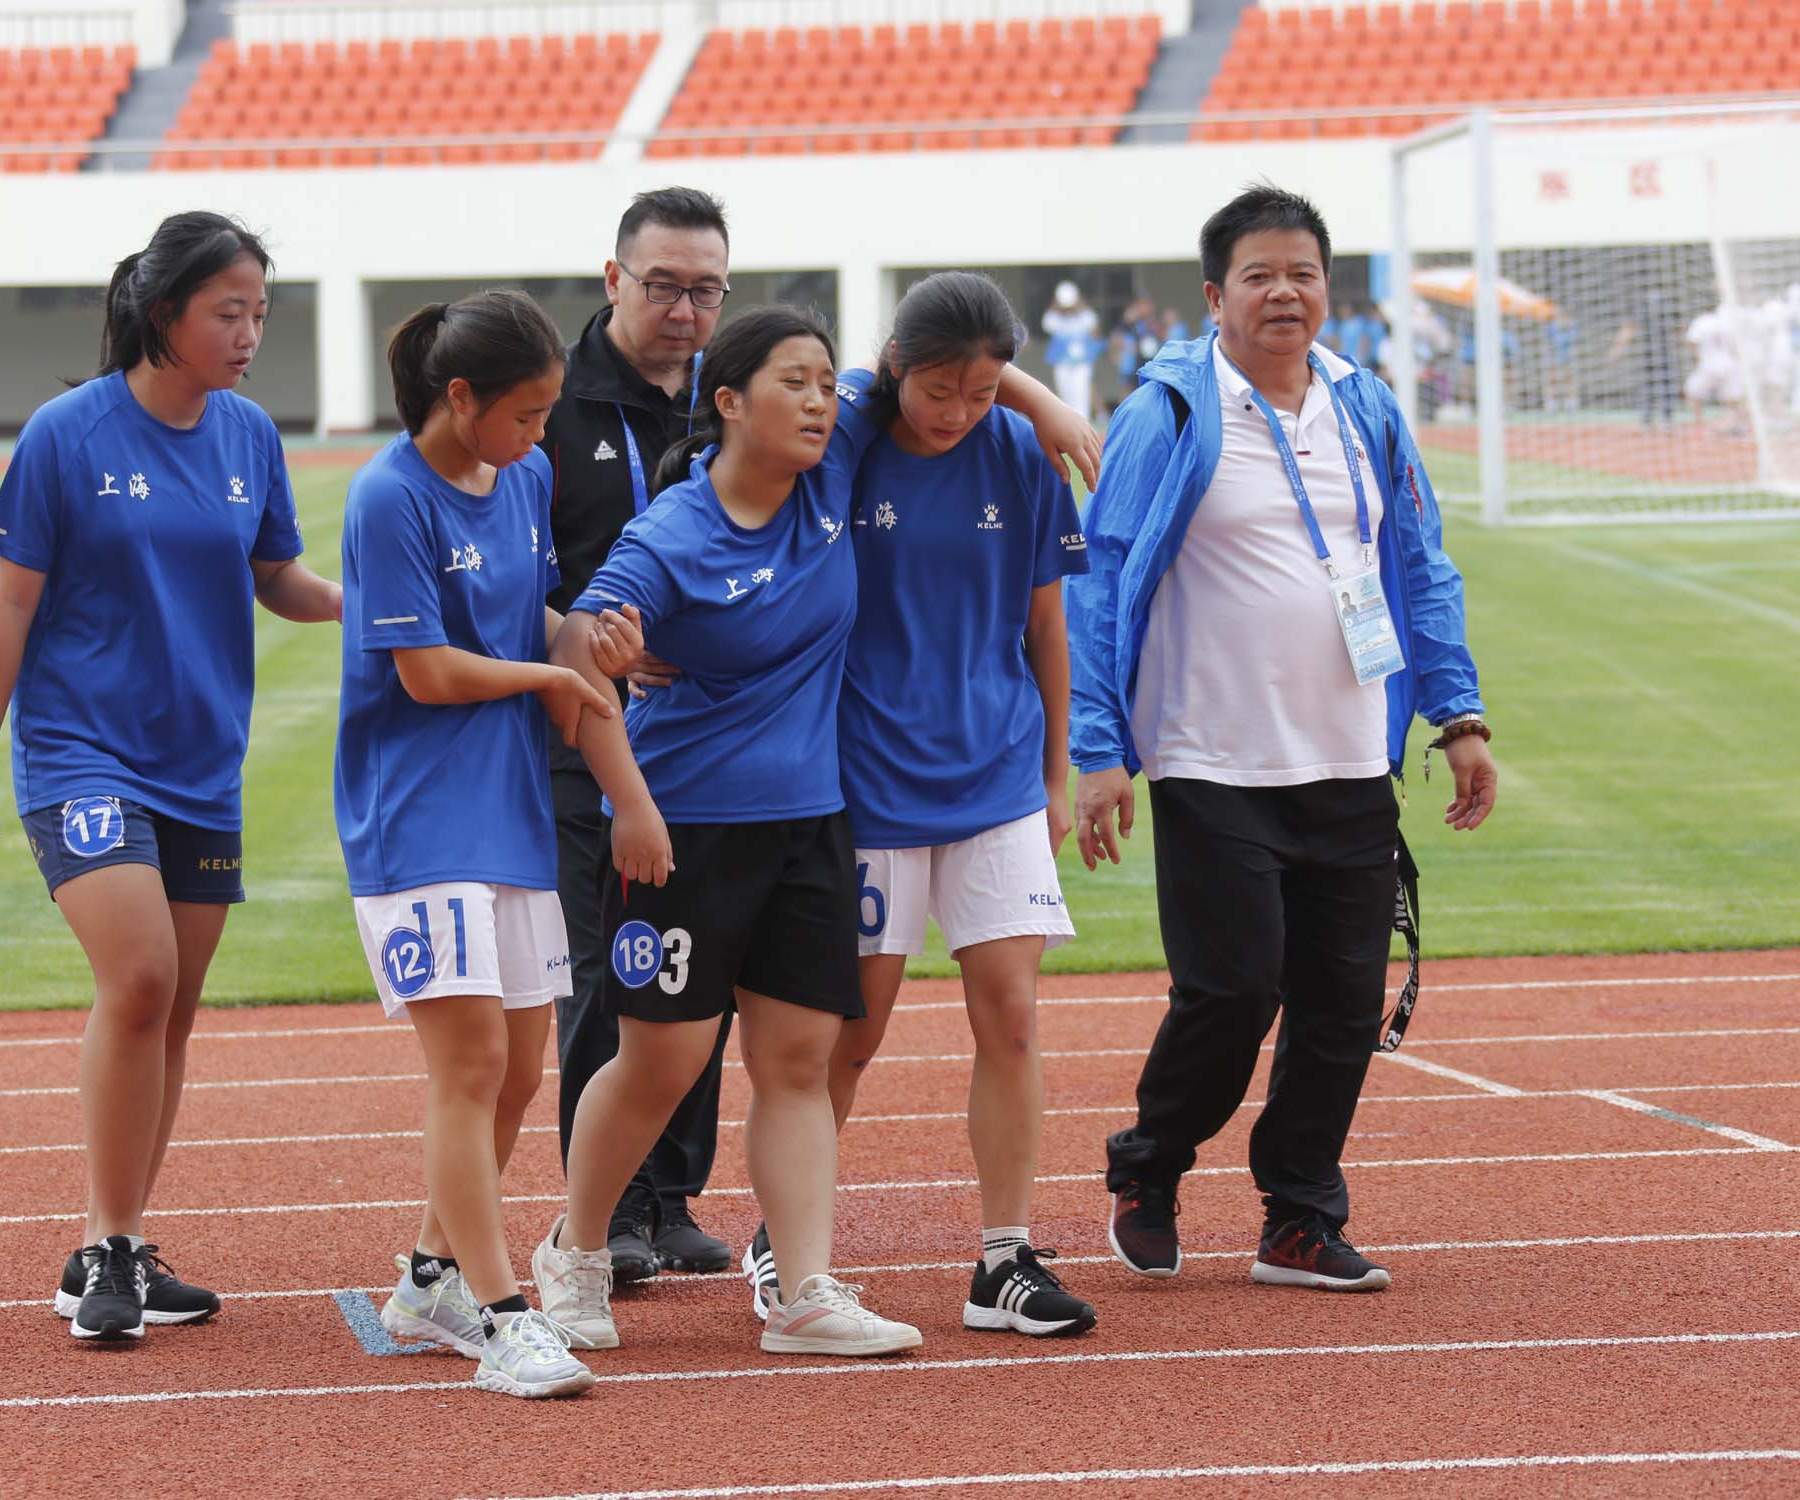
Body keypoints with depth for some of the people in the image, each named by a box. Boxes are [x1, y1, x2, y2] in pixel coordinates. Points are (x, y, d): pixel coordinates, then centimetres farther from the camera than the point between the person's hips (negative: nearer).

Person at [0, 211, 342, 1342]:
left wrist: (348, 599, -6)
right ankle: (105, 1252, -10)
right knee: (138, 977, -20)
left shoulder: (249, 435, 4)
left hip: (204, 767, 5)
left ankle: (122, 1255, 20)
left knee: (171, 1012, 9)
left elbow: (278, 579, 14)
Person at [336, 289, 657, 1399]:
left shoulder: (529, 476, 9)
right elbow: (429, 671, -15)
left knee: (519, 1074, 11)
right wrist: (549, 677, -2)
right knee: (471, 1064, -12)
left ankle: (434, 1280, 26)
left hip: (513, 807, 8)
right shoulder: (390, 498, -14)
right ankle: (501, 1318, -11)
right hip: (417, 818, -8)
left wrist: (591, 633, -4)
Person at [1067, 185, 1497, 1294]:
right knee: (1233, 988, -9)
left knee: (1345, 1001, 3)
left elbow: (1422, 570, 18)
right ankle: (1148, 1173, 16)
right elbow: (1099, 581, -5)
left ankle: (1302, 1221, 16)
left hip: (1350, 768, 5)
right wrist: (1097, 749, -11)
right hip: (1213, 773, -5)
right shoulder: (1171, 414, -5)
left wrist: (1459, 716, 11)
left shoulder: (1367, 409, 10)